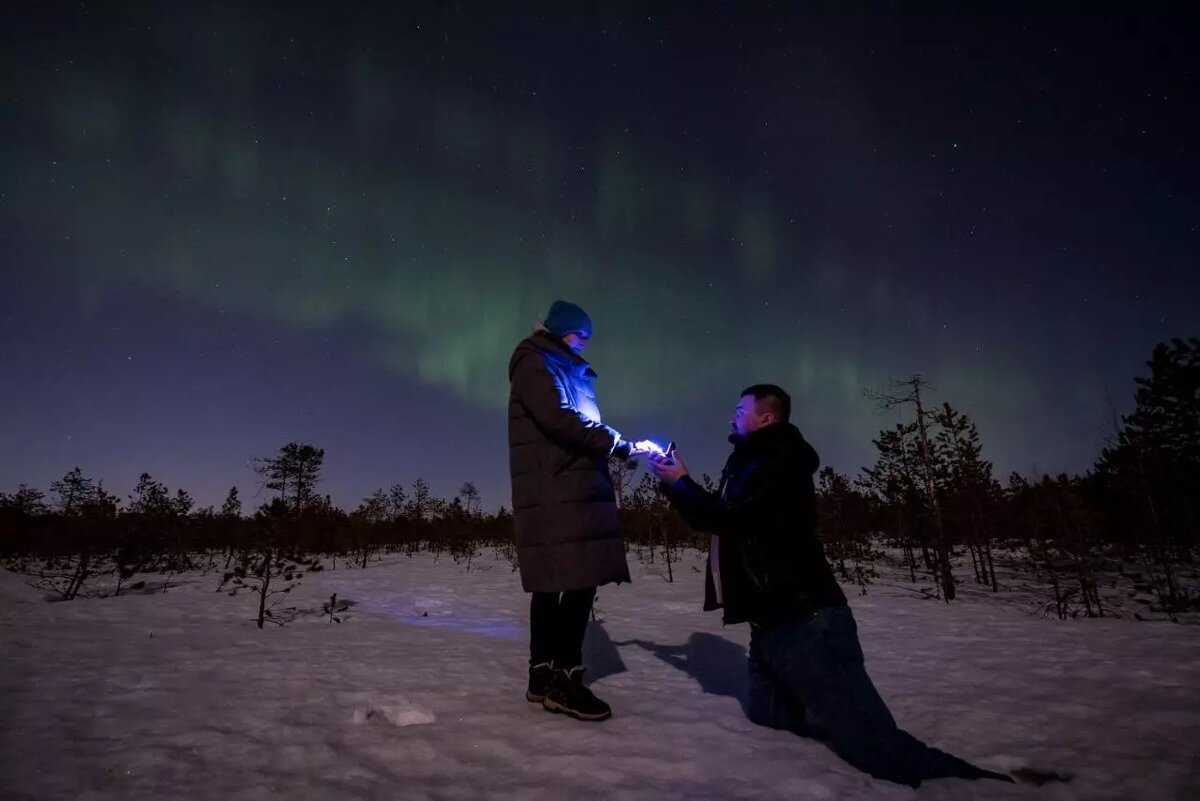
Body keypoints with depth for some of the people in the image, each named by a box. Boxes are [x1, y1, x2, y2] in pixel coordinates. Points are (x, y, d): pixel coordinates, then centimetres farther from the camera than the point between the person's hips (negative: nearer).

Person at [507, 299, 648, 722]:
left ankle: (544, 676, 14)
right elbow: (560, 420, -16)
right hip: (556, 492, -9)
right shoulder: (535, 364, -2)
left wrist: (622, 448, 8)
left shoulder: (569, 371, 27)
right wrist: (622, 444, -16)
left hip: (571, 491, 9)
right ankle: (564, 678, -6)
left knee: (554, 583, 9)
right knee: (579, 581, -12)